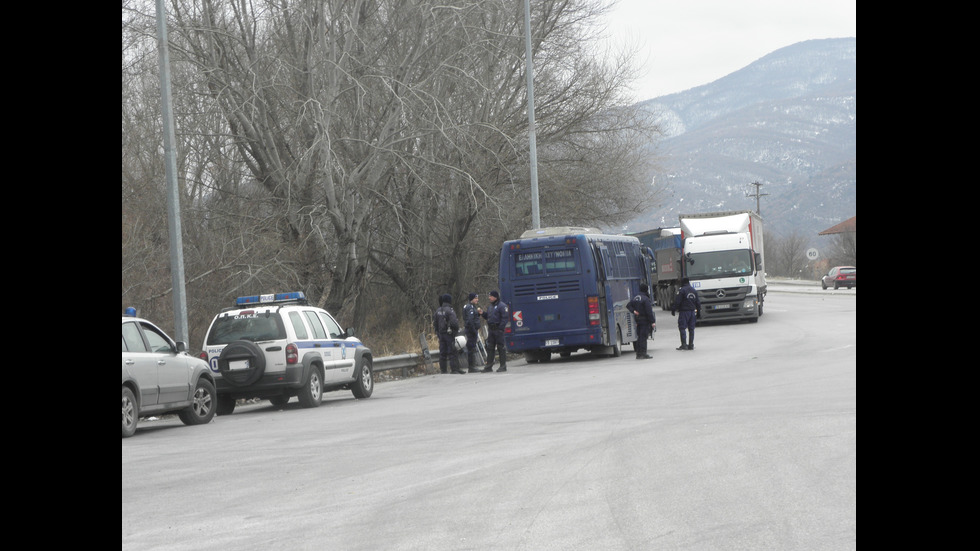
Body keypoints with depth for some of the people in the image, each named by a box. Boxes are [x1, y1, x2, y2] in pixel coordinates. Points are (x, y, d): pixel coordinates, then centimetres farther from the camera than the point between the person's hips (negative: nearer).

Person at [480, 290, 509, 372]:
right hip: (491, 329, 9)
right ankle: (489, 366, 11)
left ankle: (503, 366, 1)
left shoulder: (502, 306, -8)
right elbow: (487, 316, 24)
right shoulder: (491, 306, 19)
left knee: (500, 347, -4)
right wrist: (482, 313, 5)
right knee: (490, 348, 8)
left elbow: (505, 317, -14)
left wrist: (500, 327, -19)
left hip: (498, 329, -9)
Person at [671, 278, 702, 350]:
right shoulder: (694, 291, 12)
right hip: (692, 311, 6)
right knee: (691, 328, 9)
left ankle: (684, 344, -12)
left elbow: (677, 301, -12)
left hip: (684, 312, -6)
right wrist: (698, 312, 24)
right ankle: (691, 345, 10)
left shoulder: (682, 291, -8)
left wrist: (673, 310, -5)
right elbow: (698, 302, 17)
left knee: (682, 328, -4)